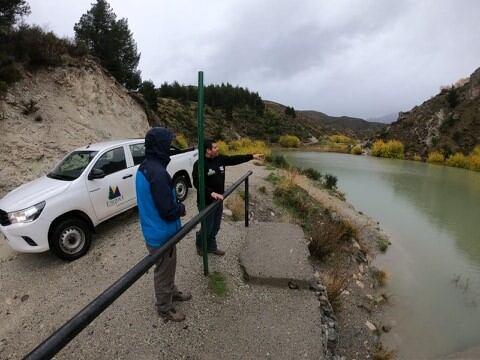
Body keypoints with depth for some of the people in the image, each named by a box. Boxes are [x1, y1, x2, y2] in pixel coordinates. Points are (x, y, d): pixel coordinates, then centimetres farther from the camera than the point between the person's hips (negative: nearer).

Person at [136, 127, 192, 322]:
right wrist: (182, 208, -8)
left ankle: (172, 292, 49)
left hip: (153, 231, 9)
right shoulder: (157, 172, -30)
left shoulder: (144, 167, 2)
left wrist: (177, 205, 8)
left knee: (168, 267, 27)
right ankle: (164, 308, 33)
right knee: (163, 271, 12)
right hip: (162, 234, -9)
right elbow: (168, 211, -28)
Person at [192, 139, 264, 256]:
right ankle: (200, 245, 34)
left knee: (215, 227, 18)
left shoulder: (220, 159, 1)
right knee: (207, 228, 6)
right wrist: (211, 193, -37)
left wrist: (252, 156, 8)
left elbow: (234, 159, 8)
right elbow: (197, 183, -27)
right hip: (206, 203, -7)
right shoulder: (199, 164, -20)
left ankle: (211, 247, 36)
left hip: (218, 201, 7)